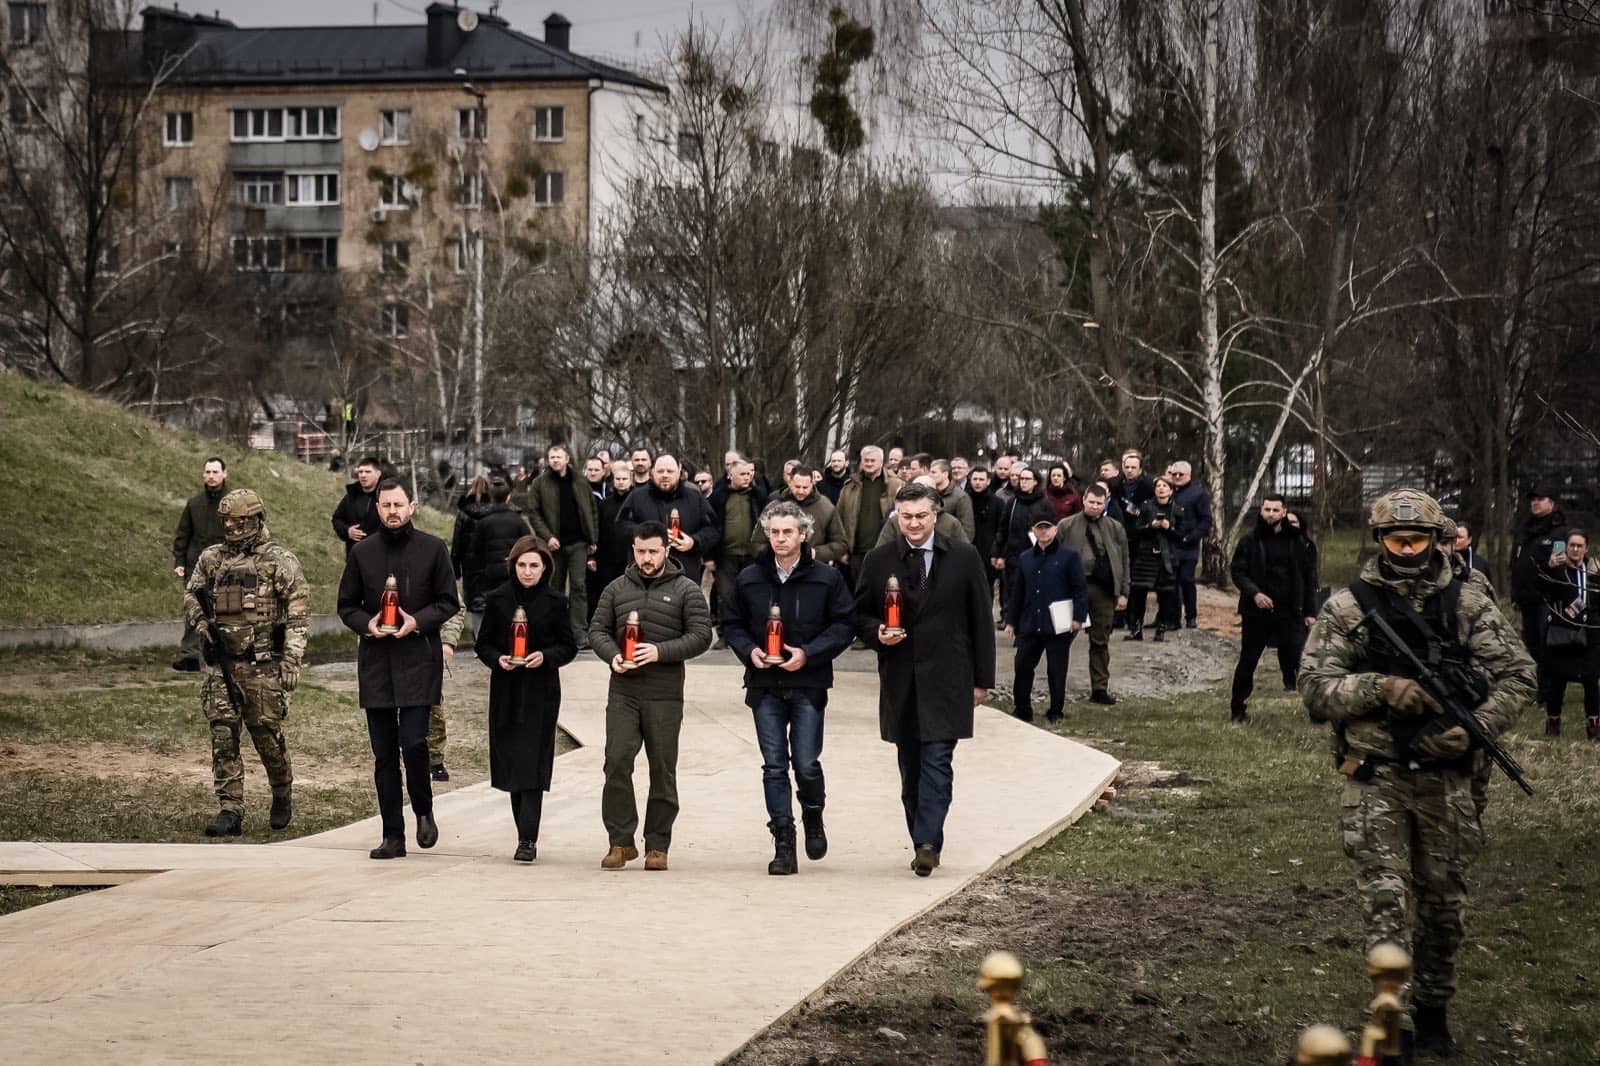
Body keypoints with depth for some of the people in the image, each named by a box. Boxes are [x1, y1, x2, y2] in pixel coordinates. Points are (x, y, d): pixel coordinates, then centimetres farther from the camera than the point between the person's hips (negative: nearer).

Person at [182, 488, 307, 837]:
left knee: (266, 733, 2)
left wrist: (292, 660, -14)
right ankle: (230, 812, 1)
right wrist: (199, 620, 1)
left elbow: (298, 611, -7)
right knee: (223, 736, -1)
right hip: (221, 662, 4)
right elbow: (190, 595, 24)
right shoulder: (211, 558, 11)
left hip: (262, 664, -4)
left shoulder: (279, 560, -4)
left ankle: (283, 793, 27)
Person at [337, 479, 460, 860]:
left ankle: (424, 811, 12)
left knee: (413, 742, -14)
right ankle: (393, 835, 9)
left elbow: (449, 602, 5)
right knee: (384, 754, 4)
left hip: (418, 660, -3)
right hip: (375, 663, 3)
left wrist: (417, 621, -12)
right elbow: (346, 606, 13)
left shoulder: (433, 549, 2)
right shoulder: (361, 553, 8)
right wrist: (366, 624, -7)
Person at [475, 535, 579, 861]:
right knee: (511, 760, 5)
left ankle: (528, 840, -14)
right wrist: (498, 659, -12)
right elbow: (483, 644, 8)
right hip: (506, 689, 3)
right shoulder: (497, 599, 3)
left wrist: (546, 657, -15)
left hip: (541, 691, -3)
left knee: (531, 764, -9)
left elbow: (569, 647, 3)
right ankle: (526, 836, 15)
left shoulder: (555, 602, -1)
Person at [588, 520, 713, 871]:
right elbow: (597, 629, 11)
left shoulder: (685, 591, 3)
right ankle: (620, 841, -1)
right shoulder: (617, 589, 12)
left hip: (665, 696, -2)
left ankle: (657, 846, 10)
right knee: (617, 762, -8)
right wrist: (612, 656, -10)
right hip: (623, 692, 2)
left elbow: (701, 635, -4)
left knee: (663, 770, 3)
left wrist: (661, 652, -17)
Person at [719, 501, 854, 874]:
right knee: (774, 766, 2)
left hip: (808, 685, -2)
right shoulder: (749, 579, 5)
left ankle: (813, 819, 26)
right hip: (765, 685, 2)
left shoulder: (826, 578, -2)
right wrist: (748, 650, -6)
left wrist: (808, 653, -13)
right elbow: (731, 623, 13)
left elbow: (843, 625, -2)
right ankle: (783, 844, 6)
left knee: (806, 764, -4)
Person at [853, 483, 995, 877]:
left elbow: (981, 622, 5)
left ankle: (927, 843, -19)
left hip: (946, 679, -2)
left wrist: (982, 679, 3)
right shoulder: (878, 561, 5)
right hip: (900, 679, 2)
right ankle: (925, 844, 15)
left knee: (937, 762, -12)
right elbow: (860, 615, 12)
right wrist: (877, 633, -11)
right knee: (911, 767, 7)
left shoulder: (964, 559, 2)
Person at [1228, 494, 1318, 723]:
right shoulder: (1249, 541, 1)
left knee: (1296, 658, -10)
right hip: (1257, 612, 0)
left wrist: (1310, 612, 2)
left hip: (1290, 612, 0)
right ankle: (1238, 709, 19)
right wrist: (1254, 593, -19)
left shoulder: (1298, 541, 3)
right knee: (1247, 662, 8)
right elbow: (1237, 571, -2)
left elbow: (1309, 577, 6)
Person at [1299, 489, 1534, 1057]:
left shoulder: (1467, 604, 2)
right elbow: (1315, 688, -4)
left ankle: (1433, 1011, 26)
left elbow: (1517, 675, 3)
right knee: (1387, 899, -7)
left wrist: (1475, 727, -13)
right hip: (1376, 779, -2)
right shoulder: (1347, 608, -2)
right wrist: (1381, 687, -19)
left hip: (1444, 777, 2)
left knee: (1443, 902, 11)